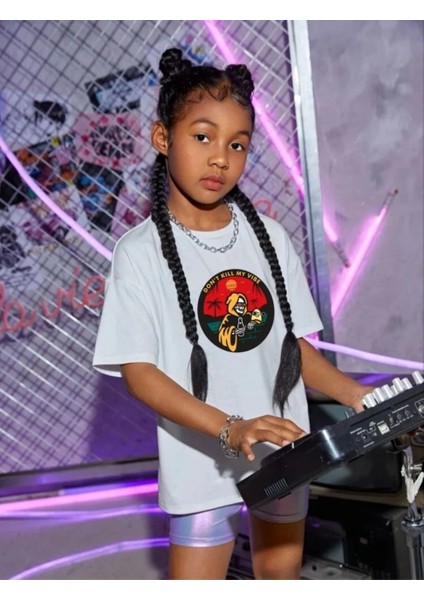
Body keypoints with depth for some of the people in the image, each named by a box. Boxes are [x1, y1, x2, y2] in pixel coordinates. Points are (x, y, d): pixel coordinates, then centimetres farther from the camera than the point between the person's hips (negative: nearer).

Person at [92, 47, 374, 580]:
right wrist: (230, 428, -27)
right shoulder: (142, 252, -10)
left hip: (286, 451, 4)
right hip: (204, 460, -4)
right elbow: (137, 370, -15)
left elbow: (296, 344, 8)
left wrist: (360, 397, -7)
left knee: (281, 570, 18)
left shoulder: (269, 237, 3)